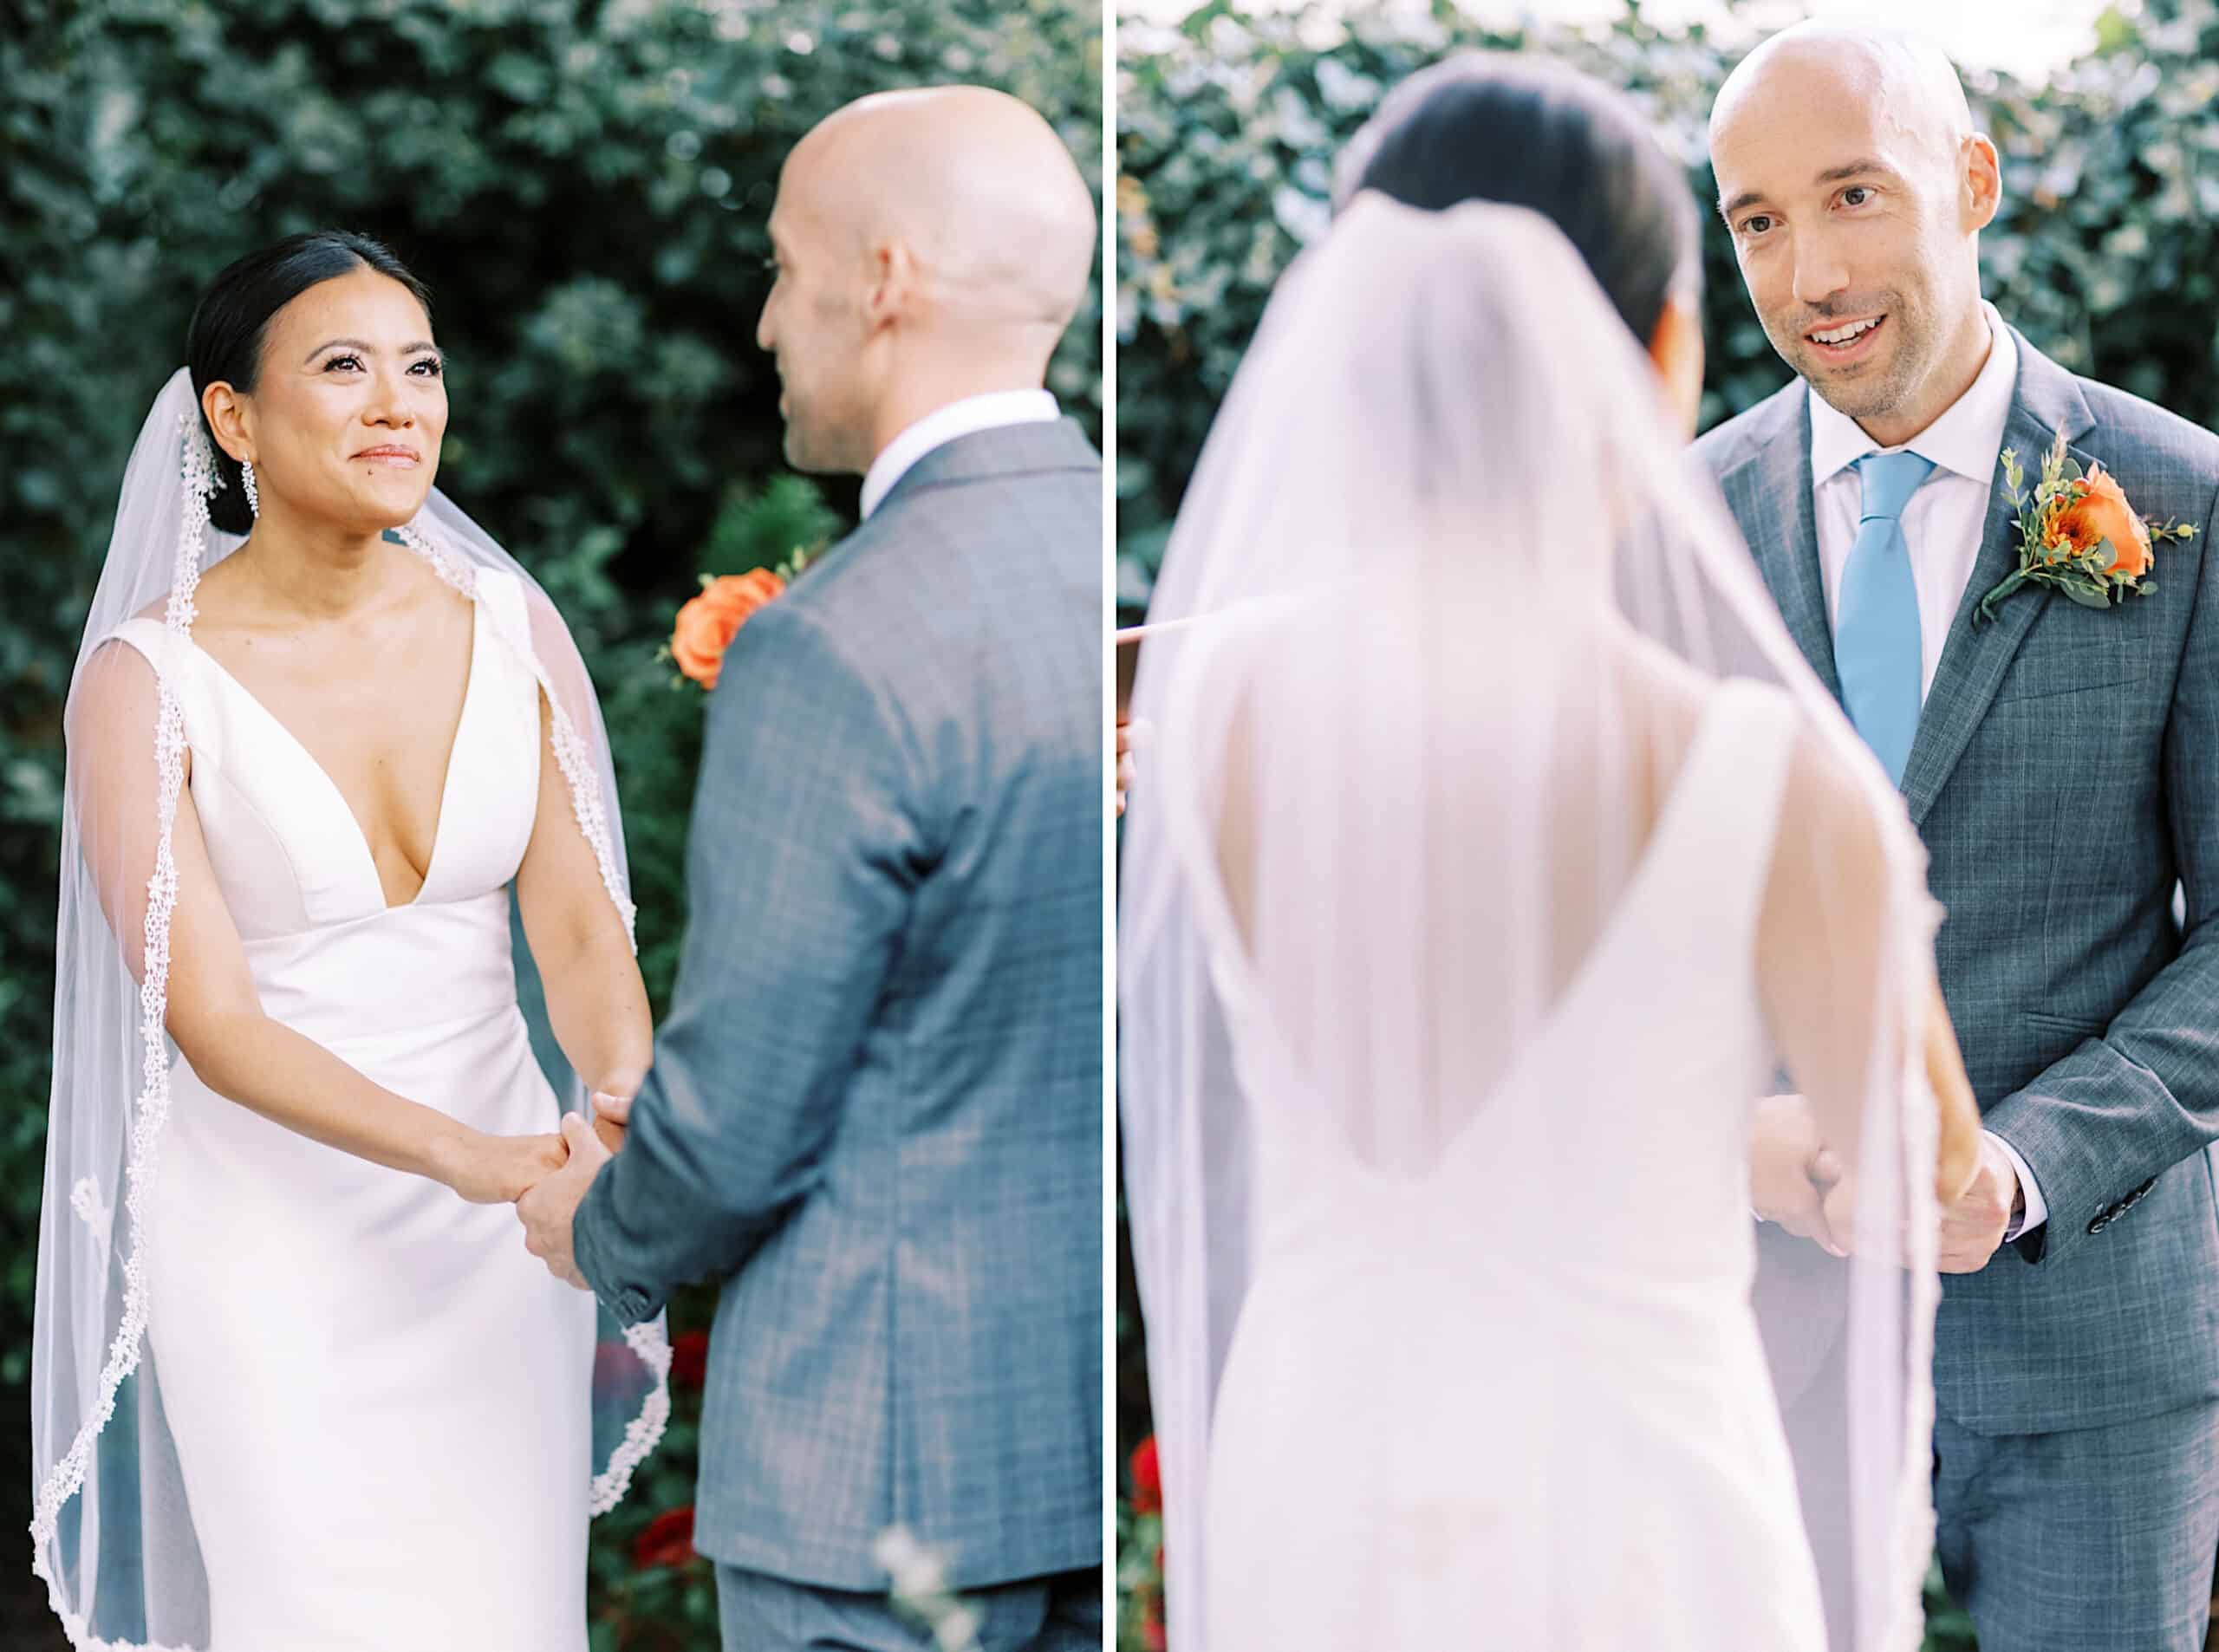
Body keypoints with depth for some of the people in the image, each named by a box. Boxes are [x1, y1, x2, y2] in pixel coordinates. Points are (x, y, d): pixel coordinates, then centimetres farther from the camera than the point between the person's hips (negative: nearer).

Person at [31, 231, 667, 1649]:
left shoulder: (509, 626, -1)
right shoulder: (149, 680, -12)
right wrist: (466, 1157, -29)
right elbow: (212, 1023, -16)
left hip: (501, 1221, 3)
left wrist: (623, 1110, -26)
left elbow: (583, 927, -5)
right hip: (275, 1214, -3)